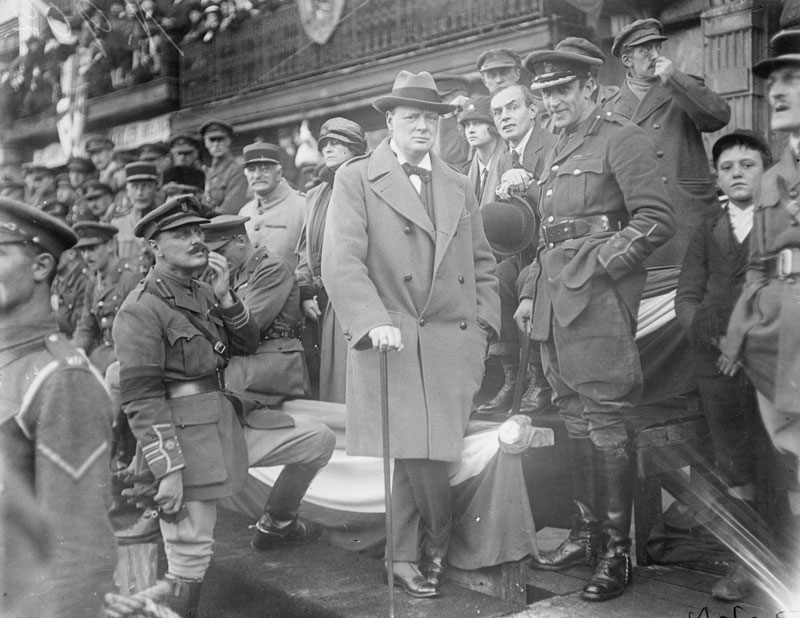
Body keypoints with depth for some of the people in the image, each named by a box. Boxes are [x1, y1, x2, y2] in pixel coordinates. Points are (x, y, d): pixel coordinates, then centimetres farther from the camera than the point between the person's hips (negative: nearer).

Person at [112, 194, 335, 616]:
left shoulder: (201, 293, 13)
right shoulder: (140, 309, -14)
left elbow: (247, 344, 11)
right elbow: (139, 399, -18)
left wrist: (225, 297, -6)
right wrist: (167, 469, -21)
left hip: (230, 419, 8)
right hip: (185, 438, -8)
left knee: (319, 439, 10)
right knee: (191, 556, -5)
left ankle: (274, 526, 26)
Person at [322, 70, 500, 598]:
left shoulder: (459, 187, 20)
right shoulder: (356, 179, 4)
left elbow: (482, 263, 22)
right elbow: (341, 262, -7)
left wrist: (485, 324, 9)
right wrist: (374, 321, -20)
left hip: (455, 345, 4)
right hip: (393, 341, -3)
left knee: (418, 454, 0)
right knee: (414, 453, -8)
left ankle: (405, 556, 20)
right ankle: (439, 543, 18)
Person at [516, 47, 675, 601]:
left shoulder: (622, 140, -4)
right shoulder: (557, 153, 21)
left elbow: (658, 220, -12)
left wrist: (599, 263, -16)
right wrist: (531, 293, 16)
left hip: (598, 299, -8)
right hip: (555, 302, 8)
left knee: (607, 425, -5)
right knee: (575, 421, 13)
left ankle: (619, 551, 6)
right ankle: (586, 533, 24)